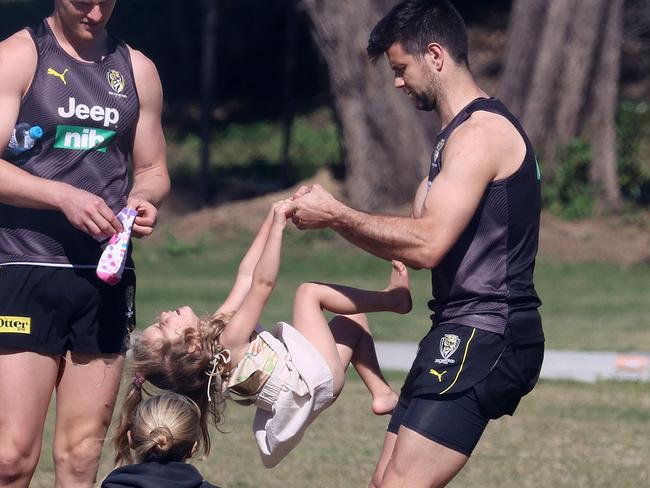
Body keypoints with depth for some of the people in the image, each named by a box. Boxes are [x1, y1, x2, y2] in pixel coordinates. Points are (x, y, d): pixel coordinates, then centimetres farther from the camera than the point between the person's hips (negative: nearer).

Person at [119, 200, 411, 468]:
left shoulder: (213, 333, -5)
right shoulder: (228, 343, -30)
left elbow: (246, 276, -4)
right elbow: (262, 283, -34)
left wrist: (271, 220, -6)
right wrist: (277, 226, -31)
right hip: (315, 377, -10)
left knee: (351, 319, 20)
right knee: (308, 292, -7)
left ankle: (381, 393, 14)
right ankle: (394, 299, 3)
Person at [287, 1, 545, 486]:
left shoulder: (480, 132, -14)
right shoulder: (462, 133, 20)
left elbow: (427, 243, -22)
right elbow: (419, 240, 16)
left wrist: (336, 214, -12)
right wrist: (331, 215, 5)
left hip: (483, 337, -11)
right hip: (466, 334, 11)